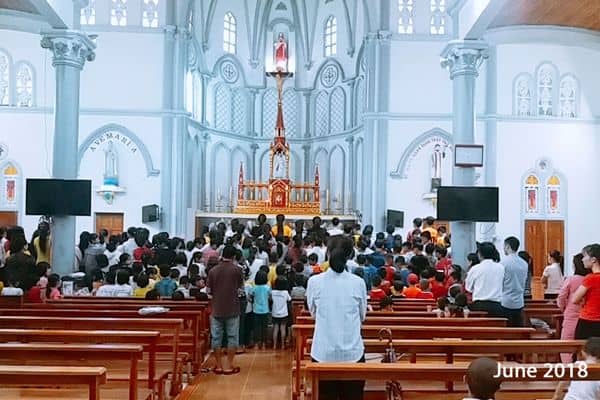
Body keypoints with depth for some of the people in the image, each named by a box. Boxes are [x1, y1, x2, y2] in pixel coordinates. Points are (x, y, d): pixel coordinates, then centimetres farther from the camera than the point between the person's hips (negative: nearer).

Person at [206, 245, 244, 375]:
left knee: (216, 337, 10)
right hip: (232, 309, -2)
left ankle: (219, 366, 15)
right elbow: (241, 287, 3)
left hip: (217, 309, 2)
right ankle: (229, 366, 9)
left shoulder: (213, 270, -3)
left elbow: (208, 291, 2)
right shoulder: (237, 269, -7)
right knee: (232, 337, 7)